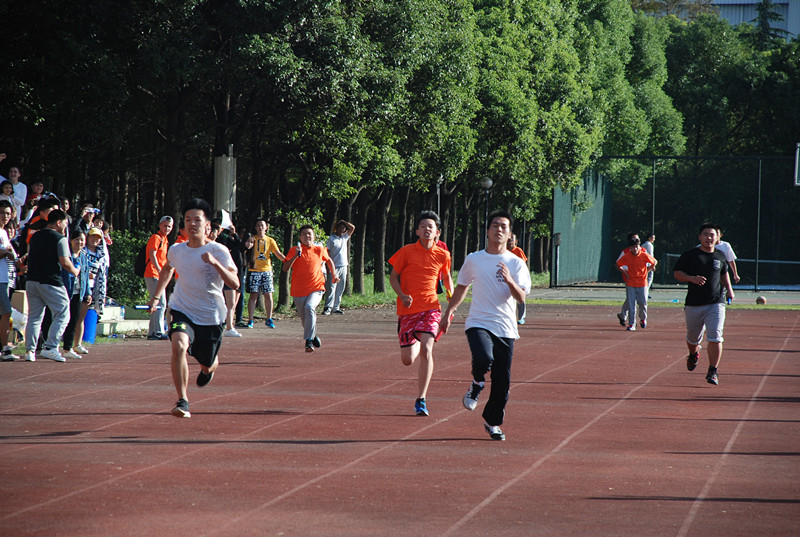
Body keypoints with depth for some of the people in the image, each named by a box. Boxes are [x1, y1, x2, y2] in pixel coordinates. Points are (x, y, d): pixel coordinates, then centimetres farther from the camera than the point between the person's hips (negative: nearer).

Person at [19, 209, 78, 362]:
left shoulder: (35, 237, 14)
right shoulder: (60, 238, -7)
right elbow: (64, 262, -13)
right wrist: (75, 271, 6)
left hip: (32, 281, 7)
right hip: (51, 281, -7)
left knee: (34, 317, 11)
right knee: (62, 315, 0)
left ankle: (30, 350, 4)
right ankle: (50, 347, -11)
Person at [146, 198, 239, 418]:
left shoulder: (218, 251, -14)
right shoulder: (176, 250, -2)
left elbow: (235, 284, -23)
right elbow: (167, 269, 23)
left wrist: (215, 263, -36)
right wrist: (156, 297, 19)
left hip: (211, 317, -1)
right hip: (182, 311, 1)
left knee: (207, 365, 13)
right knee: (179, 345, -29)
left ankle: (209, 367, 54)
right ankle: (182, 401, -24)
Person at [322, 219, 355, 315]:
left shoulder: (345, 237, 14)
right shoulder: (331, 238, -1)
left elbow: (352, 228, 12)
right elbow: (327, 252, -4)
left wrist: (344, 222, 6)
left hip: (343, 267, 6)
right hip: (334, 267, -6)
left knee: (340, 288, 5)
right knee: (331, 288, -12)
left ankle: (336, 307, 10)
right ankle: (328, 308, -16)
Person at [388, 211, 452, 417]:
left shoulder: (442, 255, 4)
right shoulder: (406, 252, -2)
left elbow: (447, 277, 23)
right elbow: (393, 277, 6)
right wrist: (402, 295, -12)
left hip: (430, 308, 0)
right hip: (407, 309, 0)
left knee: (426, 350, -22)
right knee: (407, 360, -1)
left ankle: (421, 400, -14)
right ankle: (416, 344, 39)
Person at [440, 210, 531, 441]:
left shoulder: (516, 264, 3)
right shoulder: (473, 260, 6)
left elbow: (521, 298, -8)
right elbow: (461, 288, 21)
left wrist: (509, 281, -25)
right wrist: (448, 313, 19)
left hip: (505, 328, 1)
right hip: (478, 323, -1)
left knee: (502, 382, 1)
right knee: (484, 359, -31)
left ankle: (492, 422, 23)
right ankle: (477, 384, 3)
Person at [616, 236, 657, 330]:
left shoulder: (644, 255, -7)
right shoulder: (626, 256, -5)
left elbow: (655, 262, 8)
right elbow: (618, 264, 9)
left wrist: (648, 270, 0)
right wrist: (625, 273, 0)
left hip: (642, 283, 0)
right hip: (630, 283, 0)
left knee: (643, 303, 3)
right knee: (631, 304, -3)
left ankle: (643, 319, 30)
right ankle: (631, 324, 1)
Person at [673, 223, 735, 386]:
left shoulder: (720, 256, 10)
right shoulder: (689, 255, 0)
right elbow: (676, 273, -1)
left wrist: (729, 290, 17)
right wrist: (692, 279, -18)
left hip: (716, 304, 1)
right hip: (694, 304, 0)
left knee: (715, 337, -15)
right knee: (693, 337, 13)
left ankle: (713, 371, -9)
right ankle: (694, 354, 48)